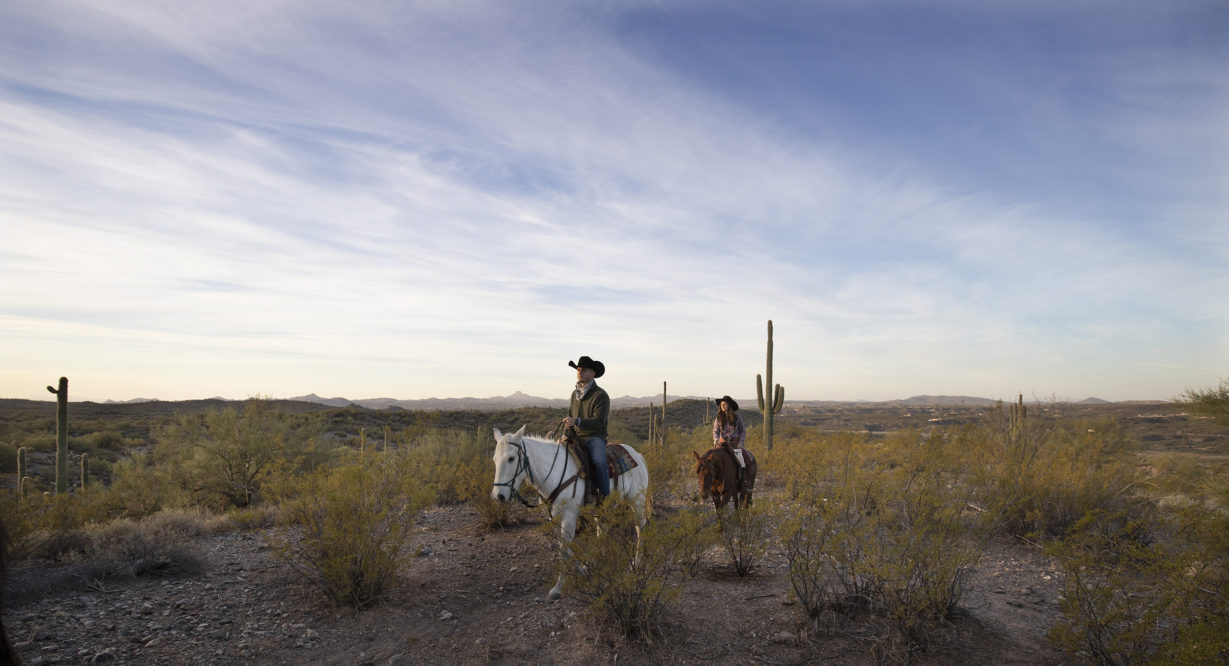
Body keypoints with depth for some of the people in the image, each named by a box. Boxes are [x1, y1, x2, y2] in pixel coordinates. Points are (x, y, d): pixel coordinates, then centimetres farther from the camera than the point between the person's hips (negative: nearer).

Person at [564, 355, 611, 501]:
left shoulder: (600, 395, -7)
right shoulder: (575, 394, 16)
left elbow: (599, 422, -17)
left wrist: (577, 421, -30)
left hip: (595, 437, -7)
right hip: (576, 437, 7)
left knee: (599, 461, -33)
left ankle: (604, 495, -20)